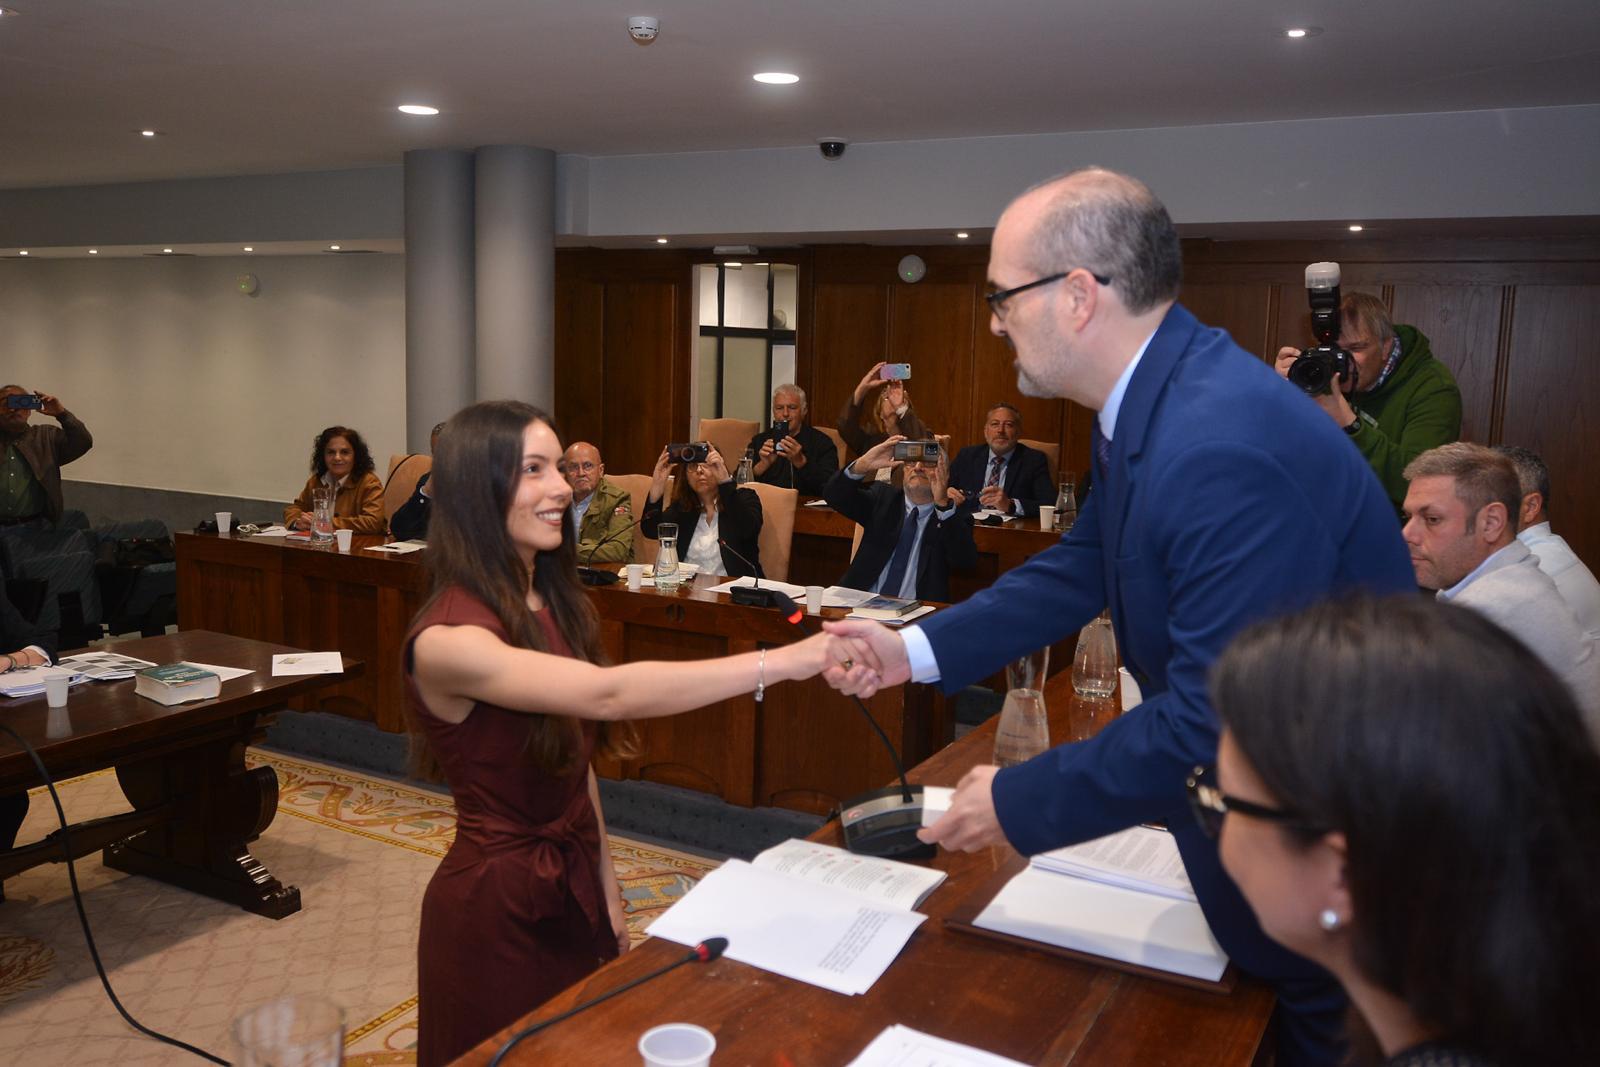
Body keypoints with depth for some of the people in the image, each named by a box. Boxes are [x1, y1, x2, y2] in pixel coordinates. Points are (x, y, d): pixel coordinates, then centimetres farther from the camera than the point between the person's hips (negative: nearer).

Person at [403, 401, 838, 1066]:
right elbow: (608, 694, -37)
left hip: (575, 884, 7)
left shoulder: (556, 605, 2)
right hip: (496, 904, -7)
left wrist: (606, 892, 8)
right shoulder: (446, 641, -25)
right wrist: (782, 662, -40)